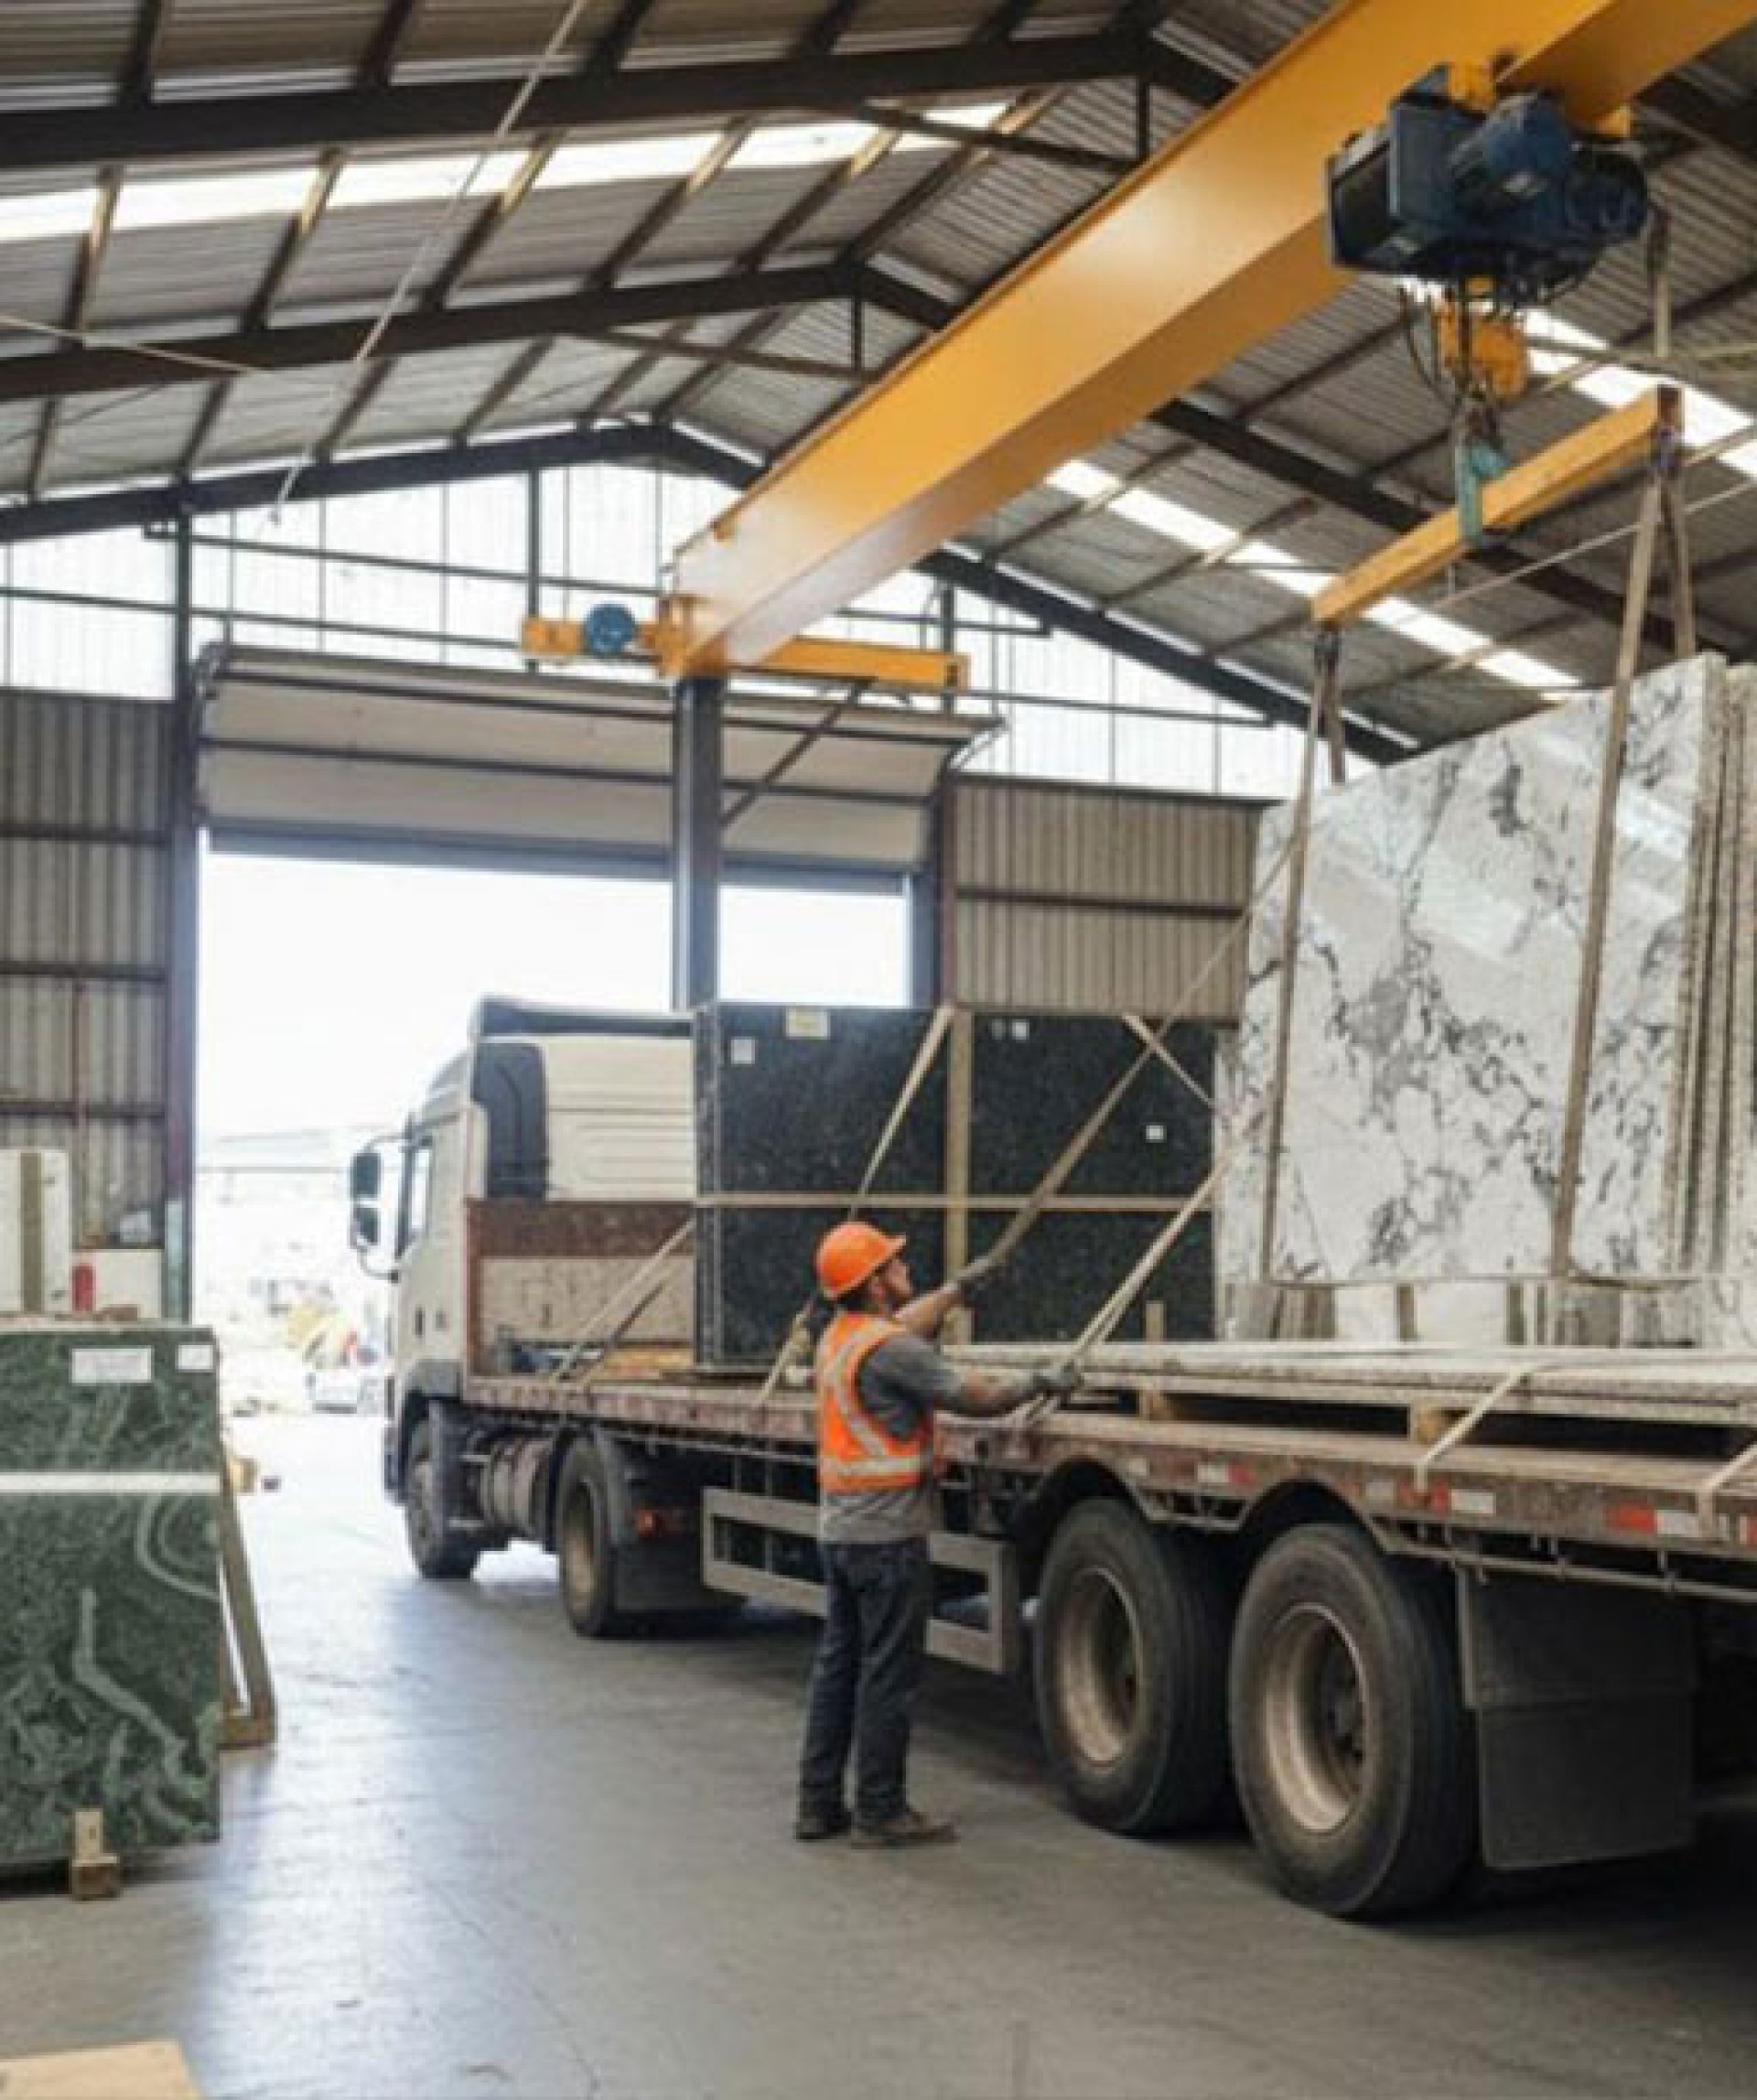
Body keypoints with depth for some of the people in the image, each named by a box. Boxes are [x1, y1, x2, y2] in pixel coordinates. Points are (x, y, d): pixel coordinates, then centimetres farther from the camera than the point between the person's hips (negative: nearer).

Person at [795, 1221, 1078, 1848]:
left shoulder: (839, 1335, 9)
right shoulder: (890, 1350, -18)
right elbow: (978, 1397, -18)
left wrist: (959, 1287, 40)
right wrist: (1037, 1384, -1)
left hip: (839, 1530, 9)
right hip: (888, 1533, -9)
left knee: (837, 1664, 13)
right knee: (888, 1673, -1)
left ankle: (818, 1803, 19)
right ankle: (880, 1811, 5)